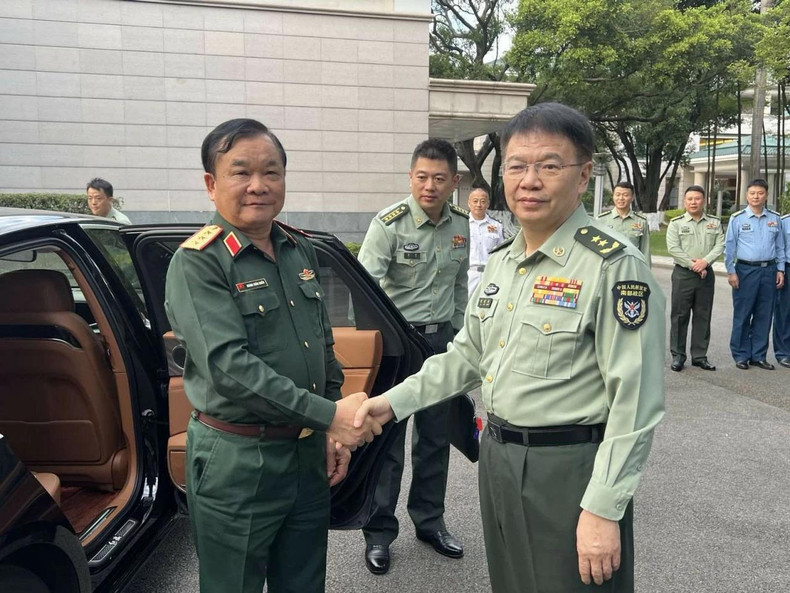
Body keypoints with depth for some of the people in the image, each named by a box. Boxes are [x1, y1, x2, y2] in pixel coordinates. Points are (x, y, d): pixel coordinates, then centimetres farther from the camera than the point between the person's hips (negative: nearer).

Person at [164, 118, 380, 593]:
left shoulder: (302, 251, 6)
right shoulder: (198, 263, -14)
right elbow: (229, 366, -23)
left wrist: (335, 432, 10)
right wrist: (329, 415, -24)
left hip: (310, 450, 6)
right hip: (237, 460, -6)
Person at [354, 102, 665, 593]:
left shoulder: (616, 266, -17)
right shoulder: (501, 261, 7)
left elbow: (636, 402, -18)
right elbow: (469, 354, 15)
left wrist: (603, 510, -18)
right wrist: (395, 401, 8)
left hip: (571, 471, -7)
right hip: (497, 458, 7)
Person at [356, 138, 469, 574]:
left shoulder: (461, 226, 3)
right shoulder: (390, 224, -13)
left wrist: (459, 337, 15)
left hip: (441, 340, 5)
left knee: (436, 437, 15)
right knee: (387, 438, 3)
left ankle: (429, 521, 33)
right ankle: (378, 532, 20)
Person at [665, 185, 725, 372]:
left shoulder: (715, 223, 11)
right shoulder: (676, 223, 2)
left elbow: (720, 246, 1)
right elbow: (673, 248, -8)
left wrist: (705, 261, -15)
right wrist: (693, 265, -14)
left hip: (706, 274, 3)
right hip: (683, 274, -2)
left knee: (703, 316, 6)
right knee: (680, 316, 0)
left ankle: (699, 356, 14)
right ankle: (678, 355, 8)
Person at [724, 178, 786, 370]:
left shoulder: (775, 219, 9)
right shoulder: (737, 218, 0)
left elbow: (780, 246, 14)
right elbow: (729, 247, -1)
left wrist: (780, 270, 8)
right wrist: (731, 272, -6)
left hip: (769, 270, 3)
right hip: (746, 270, -3)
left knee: (764, 315, 7)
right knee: (742, 315, 0)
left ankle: (758, 356, 17)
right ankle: (741, 355, 11)